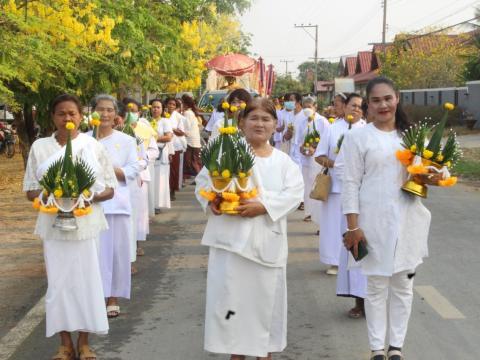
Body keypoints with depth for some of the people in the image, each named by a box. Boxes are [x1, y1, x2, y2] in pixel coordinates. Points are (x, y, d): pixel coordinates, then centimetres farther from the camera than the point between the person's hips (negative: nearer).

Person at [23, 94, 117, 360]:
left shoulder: (93, 146, -1)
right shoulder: (39, 147, 2)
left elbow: (109, 190, 3)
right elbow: (30, 190, 6)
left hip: (86, 224, -1)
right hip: (53, 224, 1)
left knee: (86, 281, 3)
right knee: (58, 282, 4)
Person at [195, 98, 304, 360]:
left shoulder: (283, 161, 5)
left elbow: (294, 192, -6)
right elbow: (203, 180, 4)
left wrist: (264, 206, -19)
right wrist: (210, 201, -16)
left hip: (267, 240, 1)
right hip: (231, 238, -1)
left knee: (266, 295, 8)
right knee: (231, 293, 2)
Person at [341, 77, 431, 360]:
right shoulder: (358, 137, -3)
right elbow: (351, 184, -6)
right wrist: (353, 227, -12)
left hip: (407, 221, 4)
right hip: (375, 222, -3)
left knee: (403, 285, 9)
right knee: (377, 286, 4)